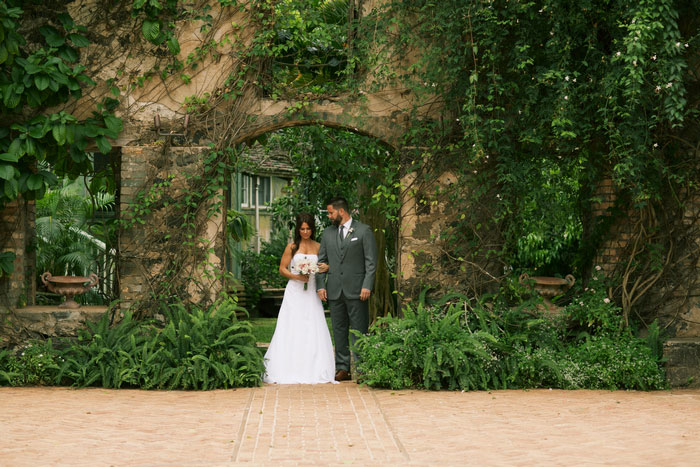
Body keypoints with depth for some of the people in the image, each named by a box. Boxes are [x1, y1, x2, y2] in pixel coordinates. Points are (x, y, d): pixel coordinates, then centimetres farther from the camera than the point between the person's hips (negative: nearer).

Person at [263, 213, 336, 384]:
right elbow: (282, 269, 4)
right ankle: (288, 370, -4)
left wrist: (326, 268, -8)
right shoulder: (292, 247, 3)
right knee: (291, 330, -5)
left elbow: (325, 265, 16)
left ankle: (314, 370, 2)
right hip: (294, 292, -2)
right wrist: (296, 276, -13)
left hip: (311, 292, 2)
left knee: (313, 330, -3)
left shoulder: (318, 247, 9)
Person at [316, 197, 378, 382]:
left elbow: (371, 262, -3)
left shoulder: (364, 231, 0)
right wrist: (320, 285, 4)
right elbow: (322, 261, 15)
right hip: (334, 290, 5)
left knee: (359, 331, -3)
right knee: (339, 331, 6)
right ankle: (342, 368, 12)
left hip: (356, 290, -5)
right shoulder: (328, 233, 14)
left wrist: (367, 286, -12)